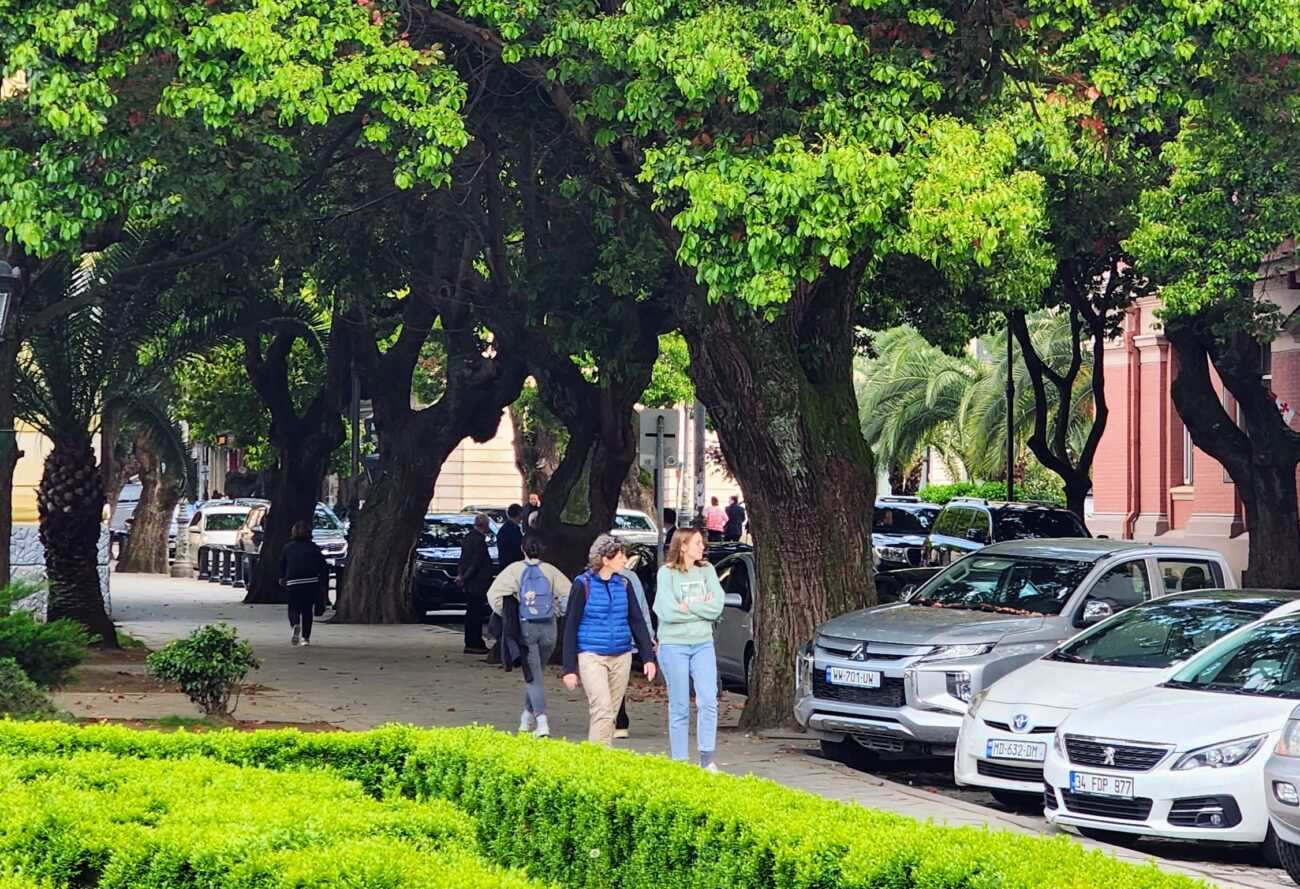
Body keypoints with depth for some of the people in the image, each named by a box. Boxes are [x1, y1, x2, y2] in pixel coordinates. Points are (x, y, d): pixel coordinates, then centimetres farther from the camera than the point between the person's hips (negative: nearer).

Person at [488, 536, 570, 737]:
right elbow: (568, 594, -3)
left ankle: (541, 720, -17)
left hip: (526, 627, -2)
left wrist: (507, 616, 2)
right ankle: (528, 716, 29)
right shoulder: (550, 571, 2)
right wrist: (557, 612, 11)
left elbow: (494, 595, -11)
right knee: (536, 673, 19)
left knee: (532, 676, -2)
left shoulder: (515, 570, -3)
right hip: (548, 628, 2)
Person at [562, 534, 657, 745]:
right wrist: (569, 668, -6)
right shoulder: (583, 585, -5)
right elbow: (570, 627, -3)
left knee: (611, 712, 7)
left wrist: (648, 657, 5)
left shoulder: (623, 584, 8)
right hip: (591, 656, -5)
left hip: (621, 657, 5)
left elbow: (638, 621, 13)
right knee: (602, 711, -16)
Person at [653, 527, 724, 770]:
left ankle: (707, 760, -3)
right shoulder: (667, 573, -4)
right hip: (674, 645, -3)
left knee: (708, 701, -8)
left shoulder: (707, 571, 8)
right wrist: (702, 607, -7)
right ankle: (680, 762, 8)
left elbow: (717, 606, -3)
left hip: (703, 644, 3)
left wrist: (689, 606, -11)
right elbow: (667, 612, -15)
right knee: (679, 707, 2)